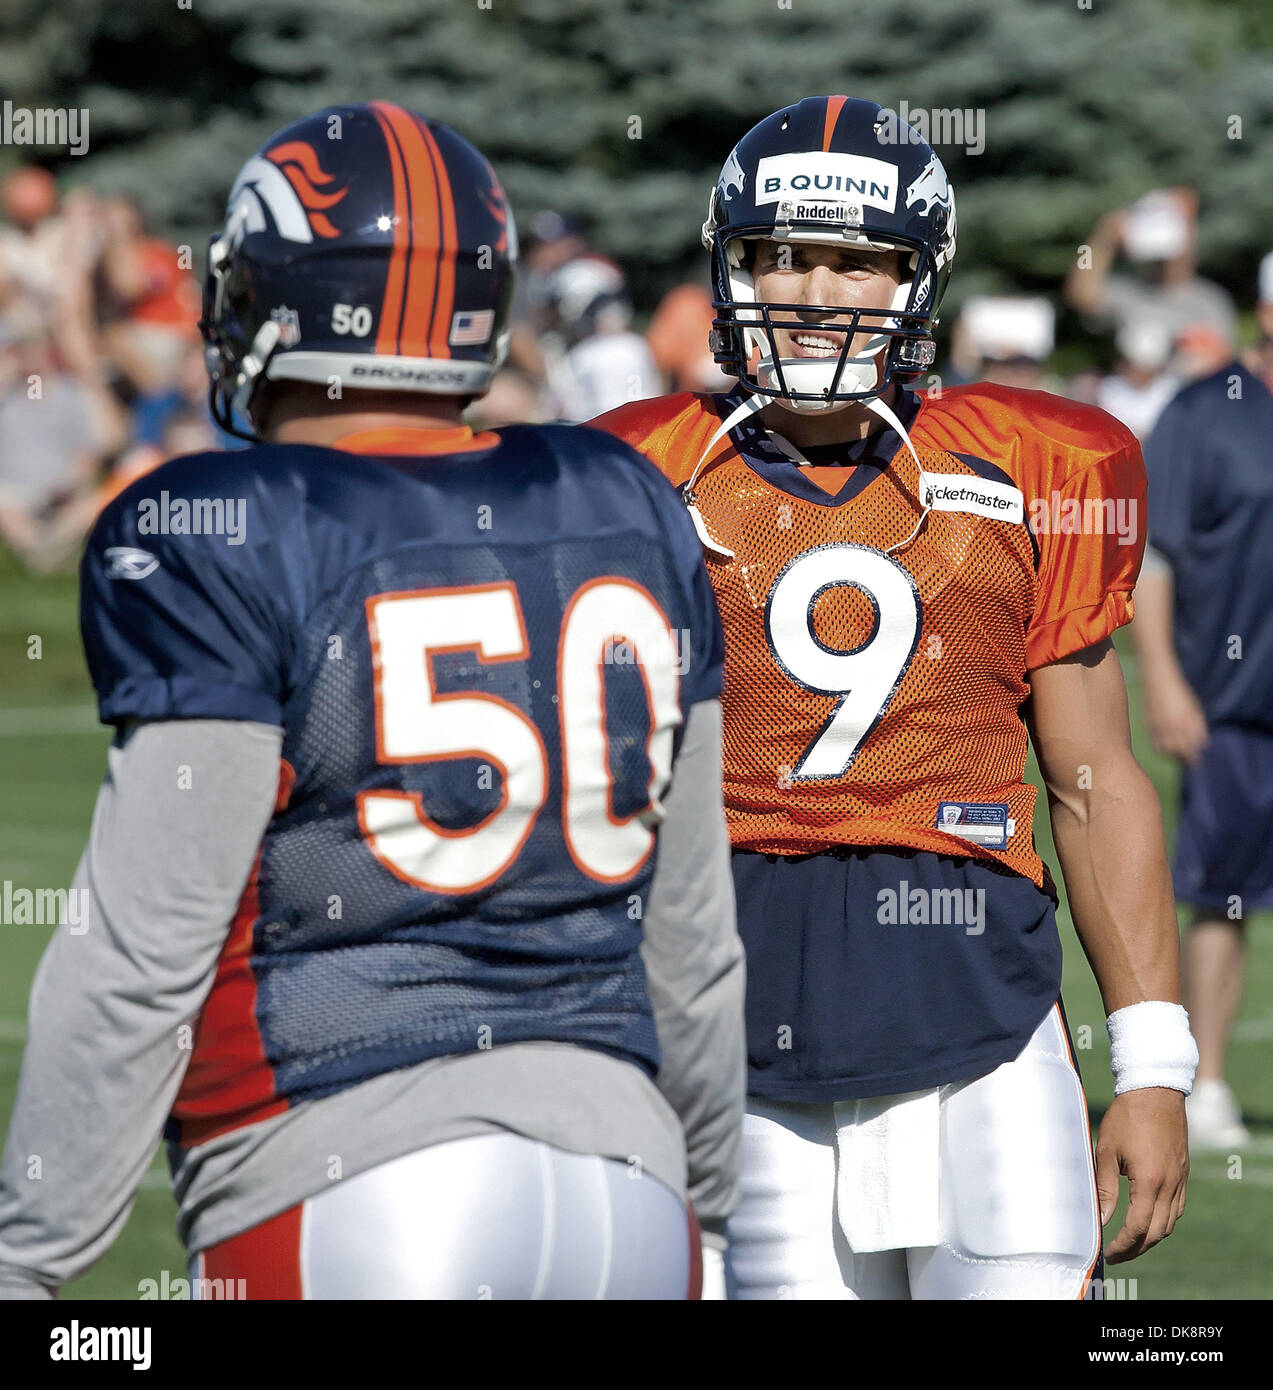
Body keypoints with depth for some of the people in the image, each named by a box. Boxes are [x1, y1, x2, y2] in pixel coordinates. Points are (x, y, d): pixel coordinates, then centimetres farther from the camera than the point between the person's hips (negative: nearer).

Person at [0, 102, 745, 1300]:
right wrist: (701, 1191, 31)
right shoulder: (625, 516, 12)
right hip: (623, 1167, 6)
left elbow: (142, 953, -8)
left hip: (348, 1192, -5)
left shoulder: (220, 543, -5)